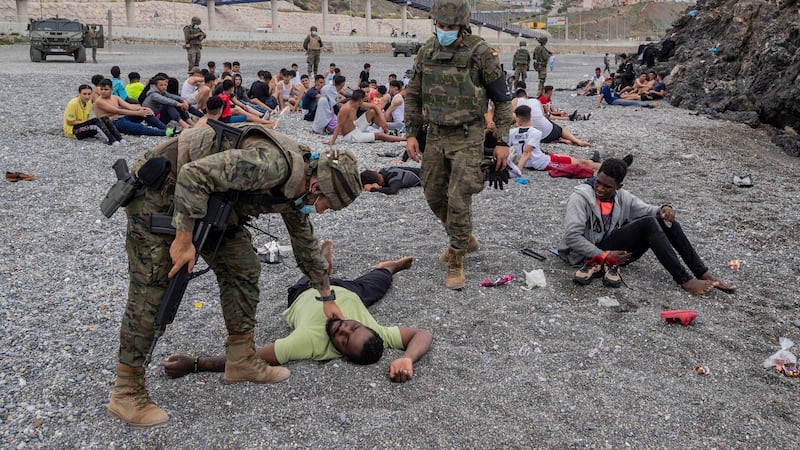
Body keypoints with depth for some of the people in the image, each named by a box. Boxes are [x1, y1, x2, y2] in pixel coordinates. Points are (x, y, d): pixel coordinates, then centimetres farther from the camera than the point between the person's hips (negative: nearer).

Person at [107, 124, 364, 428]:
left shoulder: (293, 188, 3)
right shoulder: (274, 163, -30)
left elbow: (307, 244, 18)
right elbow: (193, 175, -34)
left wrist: (328, 298, 26)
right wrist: (184, 240, -27)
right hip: (160, 187, -9)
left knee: (242, 267, 5)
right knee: (152, 289, -8)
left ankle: (240, 360, 17)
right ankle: (127, 392, 5)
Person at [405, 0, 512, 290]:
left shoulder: (480, 53, -13)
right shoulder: (426, 52, 1)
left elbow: (502, 99, -6)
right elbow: (413, 96, 10)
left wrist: (502, 141, -9)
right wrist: (411, 134, 4)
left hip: (468, 138, -5)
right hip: (435, 135, 6)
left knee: (458, 199, -9)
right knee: (434, 196, 13)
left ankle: (456, 262, 6)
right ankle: (465, 240, 36)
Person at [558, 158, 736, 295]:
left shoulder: (622, 197, 12)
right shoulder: (580, 197, -8)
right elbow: (572, 236, -18)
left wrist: (663, 209, -12)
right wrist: (603, 255, -21)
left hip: (617, 251, 7)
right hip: (593, 254, -7)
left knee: (664, 221, -9)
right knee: (648, 224, -24)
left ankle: (704, 275, -11)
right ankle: (685, 281, -26)